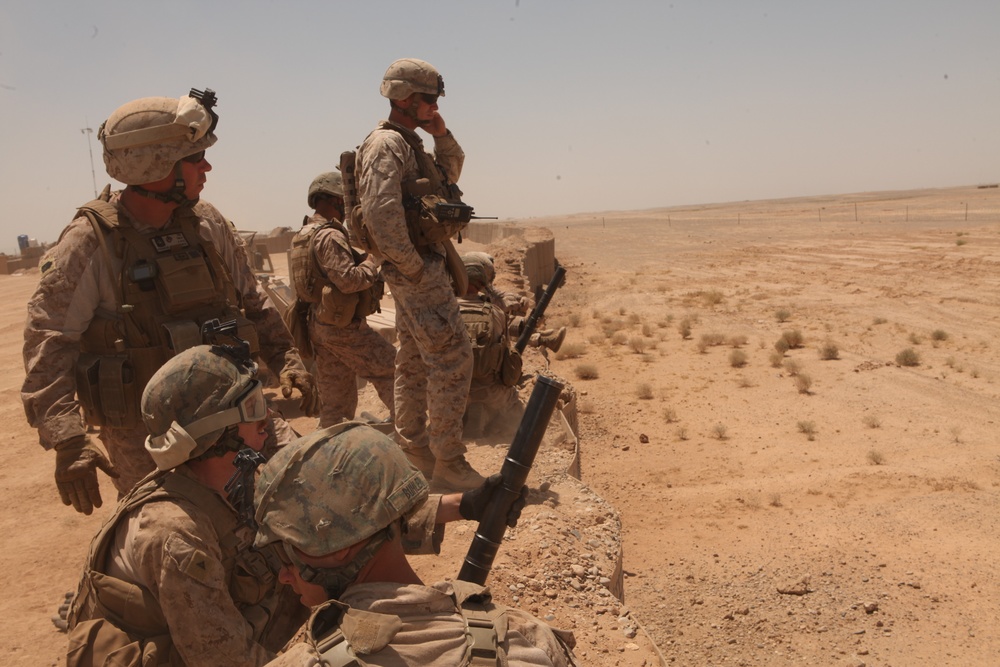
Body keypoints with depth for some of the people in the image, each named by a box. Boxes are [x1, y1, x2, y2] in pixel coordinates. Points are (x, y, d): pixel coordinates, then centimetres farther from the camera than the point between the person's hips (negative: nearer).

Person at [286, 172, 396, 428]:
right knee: (392, 370, 2)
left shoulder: (304, 234, 15)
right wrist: (372, 263, -8)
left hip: (318, 325, 10)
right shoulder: (330, 236, -17)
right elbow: (348, 280, -24)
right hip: (344, 327, -10)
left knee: (335, 397, 14)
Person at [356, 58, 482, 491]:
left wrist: (442, 135, 9)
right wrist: (417, 269, -20)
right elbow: (381, 216, -24)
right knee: (452, 359, -10)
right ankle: (448, 464, -4)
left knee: (414, 363, 14)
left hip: (421, 268, 10)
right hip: (419, 269, -10)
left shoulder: (409, 142, 16)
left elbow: (452, 171, 27)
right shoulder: (387, 144, -13)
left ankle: (412, 452, 24)